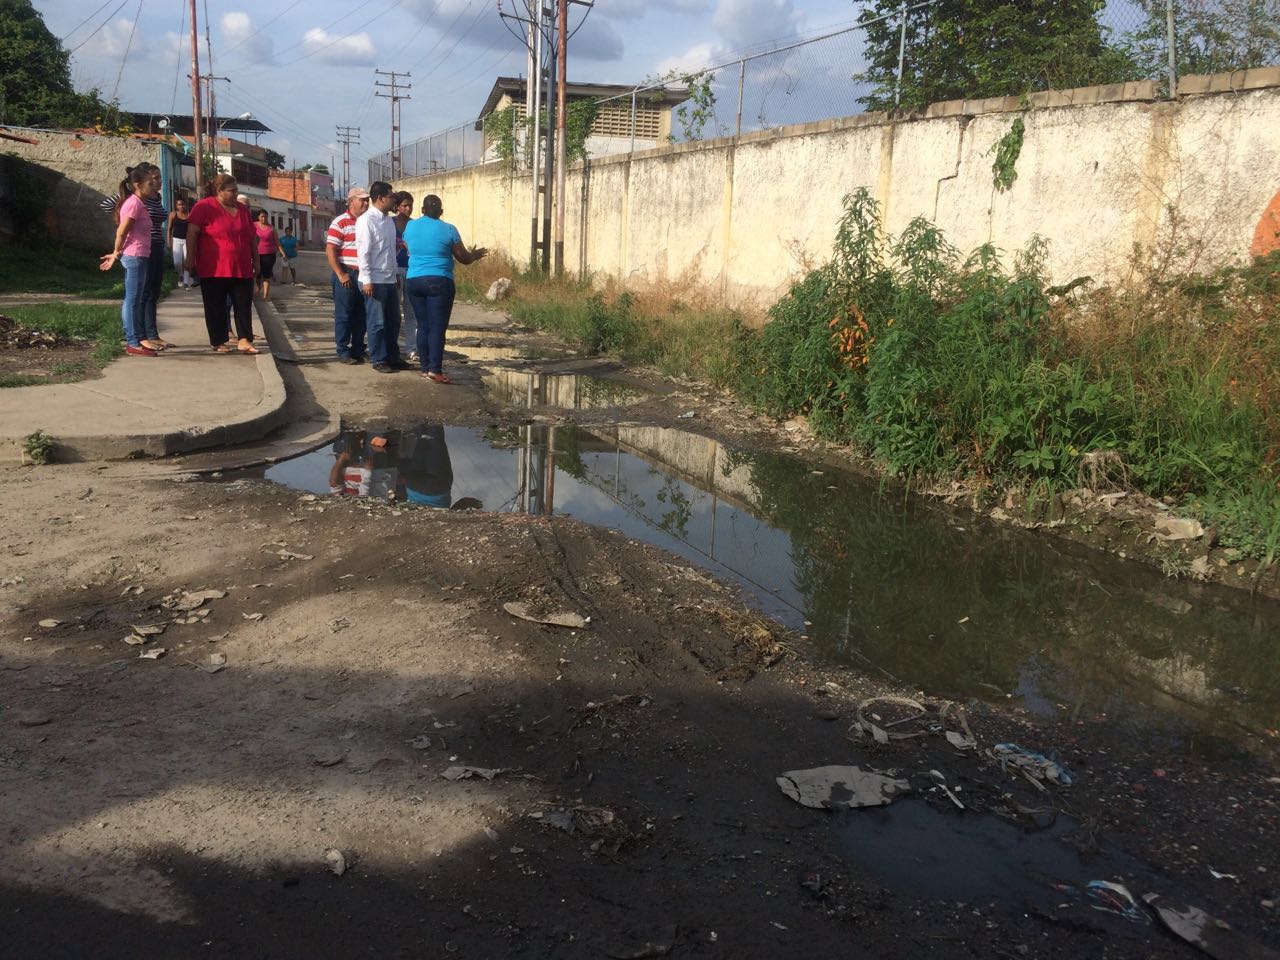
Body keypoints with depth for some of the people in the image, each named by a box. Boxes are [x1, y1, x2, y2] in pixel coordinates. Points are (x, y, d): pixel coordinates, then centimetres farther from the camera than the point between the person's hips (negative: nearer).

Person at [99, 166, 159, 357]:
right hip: (135, 257, -10)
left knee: (133, 300, 12)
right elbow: (121, 232, -16)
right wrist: (117, 254, -5)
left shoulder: (136, 203, 15)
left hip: (135, 257, 10)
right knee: (133, 300, -6)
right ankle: (133, 344, -3)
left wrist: (117, 254, 16)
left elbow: (121, 231, 17)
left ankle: (134, 340, 18)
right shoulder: (134, 204, -14)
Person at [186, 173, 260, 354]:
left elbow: (252, 236, 18)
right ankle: (218, 342, 11)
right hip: (214, 270, -5)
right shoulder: (204, 207, -5)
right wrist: (191, 259, -11)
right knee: (216, 307, 3)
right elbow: (191, 234, -7)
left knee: (244, 305, 2)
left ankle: (244, 340, 5)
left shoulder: (242, 209, 12)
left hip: (242, 269, 5)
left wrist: (256, 260, 16)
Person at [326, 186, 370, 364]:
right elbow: (330, 250, -10)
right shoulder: (340, 222, -6)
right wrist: (340, 274, -15)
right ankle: (343, 351, 6)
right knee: (344, 314, 0)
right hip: (347, 275, -6)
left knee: (361, 315, 10)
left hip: (365, 275, 6)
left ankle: (358, 350, 19)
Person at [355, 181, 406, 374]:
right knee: (377, 322, 1)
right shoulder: (366, 220, -12)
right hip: (374, 280, -8)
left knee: (393, 321, 13)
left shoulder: (389, 220, 12)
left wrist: (395, 274, 15)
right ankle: (379, 360, 10)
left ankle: (393, 357, 24)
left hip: (390, 280, 8)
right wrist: (367, 280, -19)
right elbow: (363, 252, -15)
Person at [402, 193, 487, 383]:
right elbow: (463, 258, 2)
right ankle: (435, 370, -12)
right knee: (437, 327, -5)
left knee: (423, 326, 10)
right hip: (439, 282, -4)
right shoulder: (448, 230, -5)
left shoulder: (410, 226, 8)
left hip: (414, 281, 5)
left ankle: (425, 368, 11)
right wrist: (474, 256, 25)